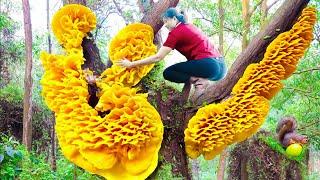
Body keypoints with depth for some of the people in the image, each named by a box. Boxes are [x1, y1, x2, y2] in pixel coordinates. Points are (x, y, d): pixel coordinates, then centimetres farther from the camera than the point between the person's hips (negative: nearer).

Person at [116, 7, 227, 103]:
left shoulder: (176, 32, -3)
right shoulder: (190, 26, 21)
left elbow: (158, 57, -7)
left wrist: (131, 64, -3)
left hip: (209, 66, -8)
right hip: (220, 65, 9)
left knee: (168, 73, 3)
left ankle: (200, 82, -13)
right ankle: (184, 99, 12)